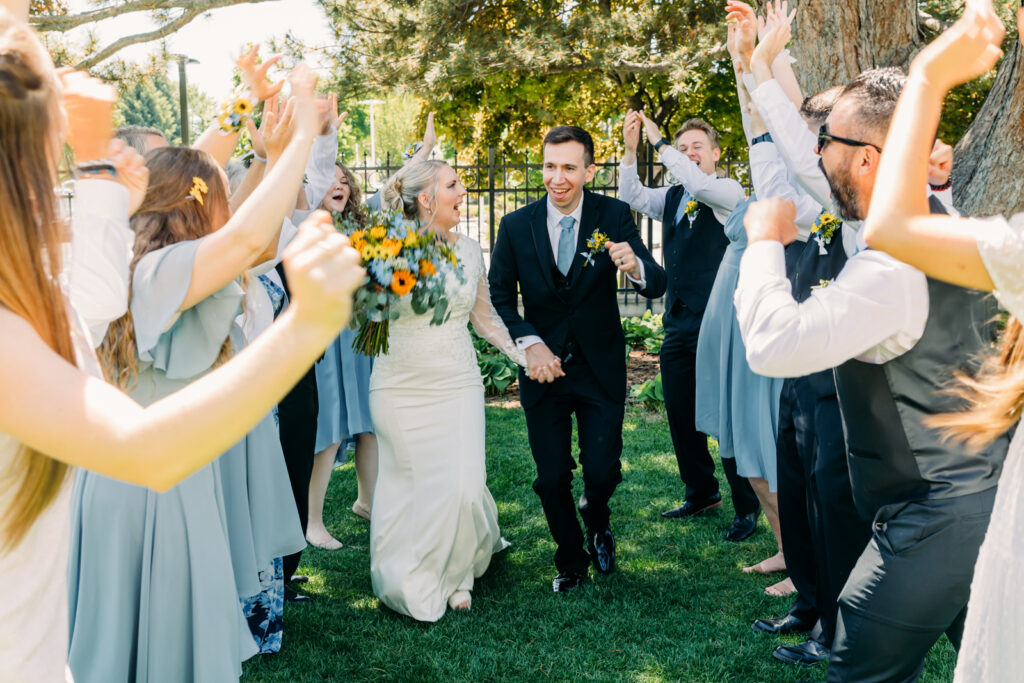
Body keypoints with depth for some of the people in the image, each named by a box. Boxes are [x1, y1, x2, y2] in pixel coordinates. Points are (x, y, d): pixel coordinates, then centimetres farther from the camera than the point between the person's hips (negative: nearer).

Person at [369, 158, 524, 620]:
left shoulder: (469, 251, 6)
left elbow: (484, 317, 16)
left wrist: (523, 355, 8)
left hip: (458, 386, 2)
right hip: (400, 389, -2)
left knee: (463, 488, -6)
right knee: (405, 488, 7)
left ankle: (455, 573, 22)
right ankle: (410, 584, 31)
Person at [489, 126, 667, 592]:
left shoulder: (614, 216, -8)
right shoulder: (516, 226, -6)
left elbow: (657, 285, -14)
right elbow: (499, 296, 1)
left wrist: (635, 267, -38)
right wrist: (529, 343, -16)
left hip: (600, 369, -1)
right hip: (543, 365, 1)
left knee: (602, 472, -3)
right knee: (551, 479, 6)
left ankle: (597, 521, 34)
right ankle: (570, 559, 33)